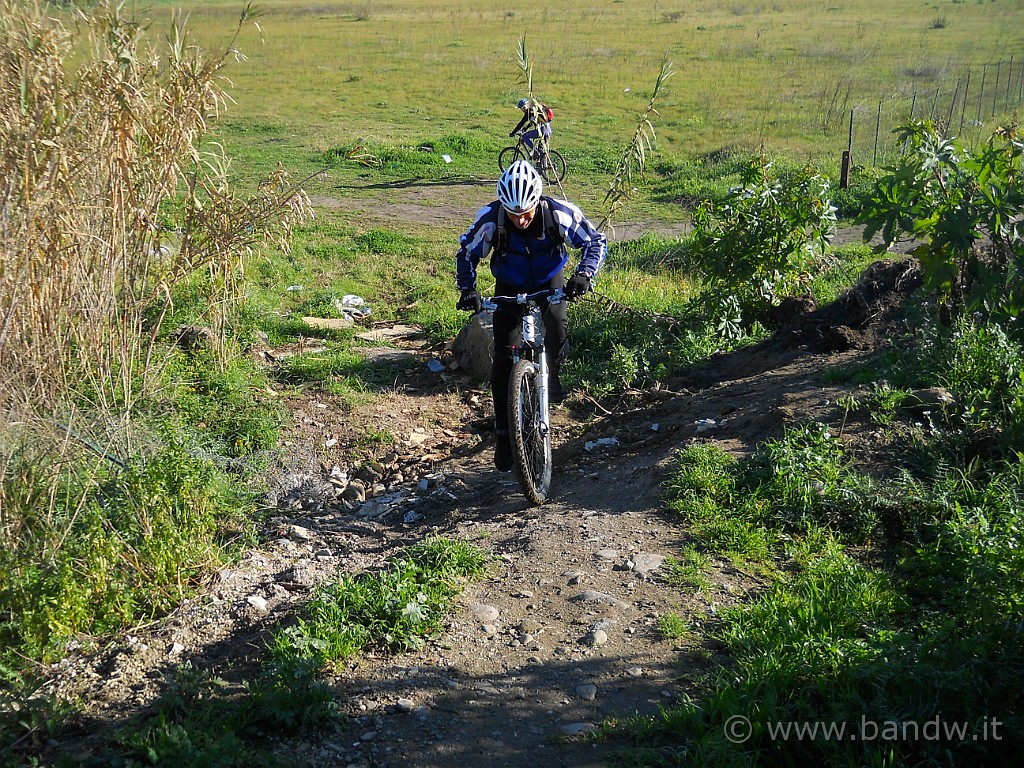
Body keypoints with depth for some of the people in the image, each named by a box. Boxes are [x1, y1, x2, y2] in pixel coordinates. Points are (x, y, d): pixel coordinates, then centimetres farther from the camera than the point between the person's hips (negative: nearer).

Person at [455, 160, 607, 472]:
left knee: (557, 328, -27)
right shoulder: (490, 218, -28)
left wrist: (583, 275, -33)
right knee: (503, 359, -8)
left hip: (550, 281, 0)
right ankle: (503, 434, 1)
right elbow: (466, 252, -11)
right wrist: (467, 289, -25)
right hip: (509, 287, 0)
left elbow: (596, 241, -16)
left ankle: (553, 373, 8)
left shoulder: (560, 213, -29)